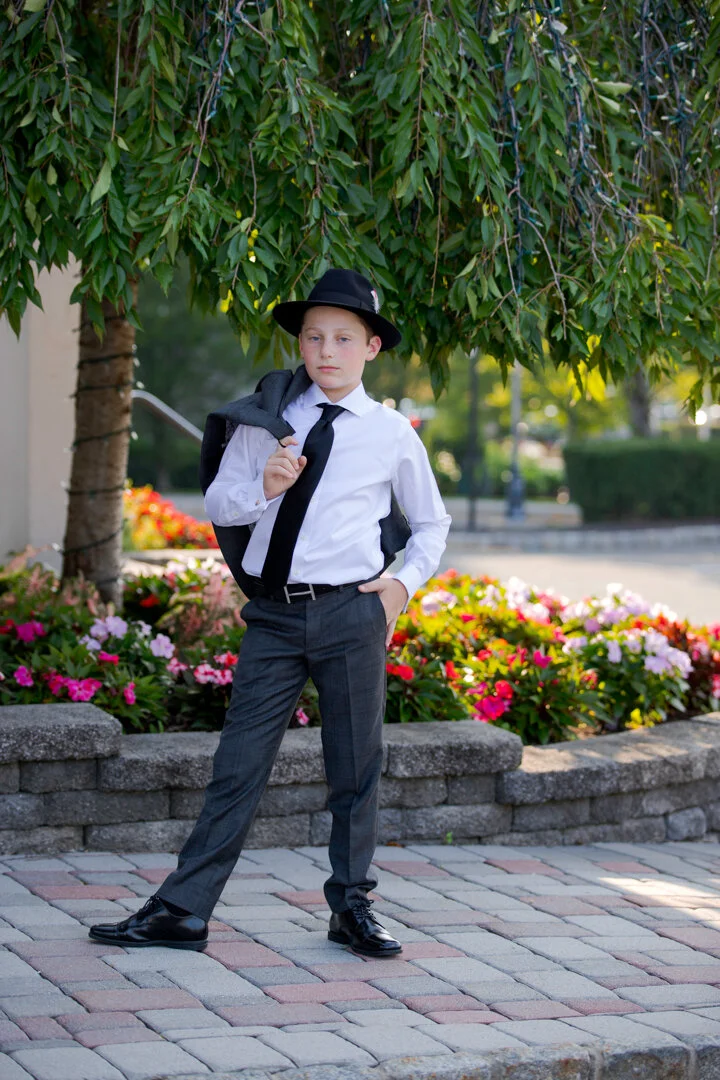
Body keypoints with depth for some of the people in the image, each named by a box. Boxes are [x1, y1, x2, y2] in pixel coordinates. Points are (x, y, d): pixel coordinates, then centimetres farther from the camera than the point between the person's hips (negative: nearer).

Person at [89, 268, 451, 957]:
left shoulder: (391, 433, 5)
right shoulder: (263, 419, 6)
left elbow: (432, 523, 18)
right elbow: (217, 503, 4)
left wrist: (405, 582, 3)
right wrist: (262, 487, -15)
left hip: (352, 614, 0)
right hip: (273, 615, 0)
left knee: (355, 770, 6)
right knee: (239, 765, 0)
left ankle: (351, 908, 20)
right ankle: (181, 912, 2)